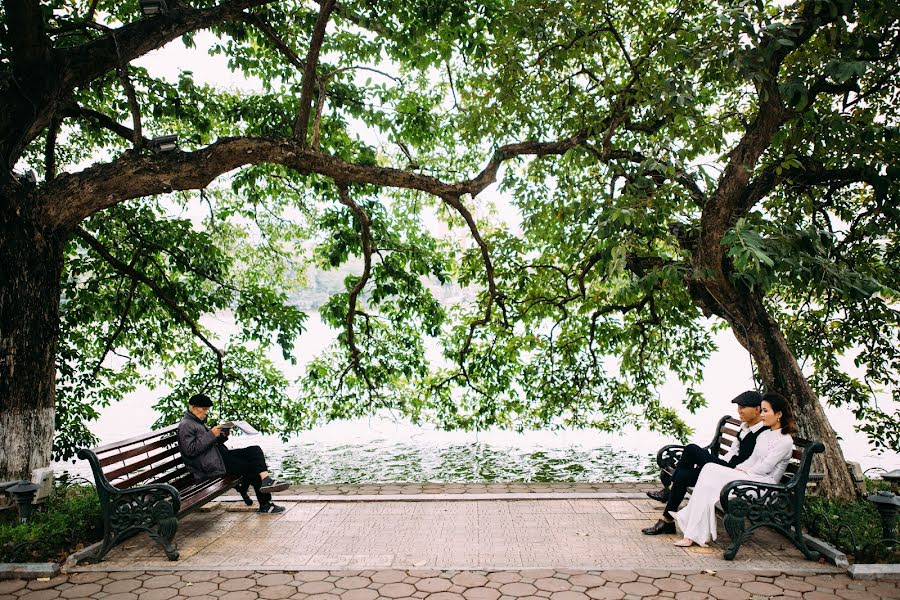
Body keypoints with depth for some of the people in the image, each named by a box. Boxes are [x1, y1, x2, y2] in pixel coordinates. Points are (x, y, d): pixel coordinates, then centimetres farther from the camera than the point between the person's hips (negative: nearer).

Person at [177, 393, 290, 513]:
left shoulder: (199, 423, 24)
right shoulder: (185, 425, -6)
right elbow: (190, 449, -19)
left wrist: (222, 437, 7)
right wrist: (211, 435, -19)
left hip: (220, 455, 9)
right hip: (211, 465, -9)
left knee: (255, 450, -9)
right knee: (254, 467, -16)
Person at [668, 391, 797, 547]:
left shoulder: (785, 440, -8)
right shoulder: (764, 435, 19)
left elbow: (766, 467, -13)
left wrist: (744, 472, -3)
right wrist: (738, 469, 2)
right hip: (751, 478, 8)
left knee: (710, 470, -23)